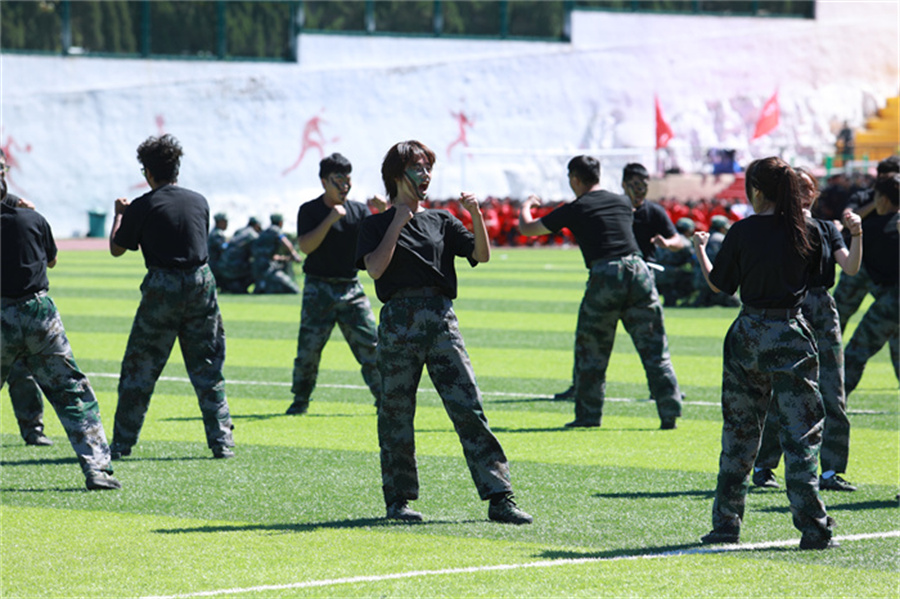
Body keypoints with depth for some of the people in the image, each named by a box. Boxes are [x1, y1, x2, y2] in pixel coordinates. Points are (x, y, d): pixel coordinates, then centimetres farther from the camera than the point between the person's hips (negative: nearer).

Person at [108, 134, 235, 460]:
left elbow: (117, 248, 4)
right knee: (207, 370, 10)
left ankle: (122, 443, 8)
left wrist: (119, 214, 23)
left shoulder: (143, 207, -6)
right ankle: (222, 441, 6)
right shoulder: (199, 201, 7)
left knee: (139, 369, 6)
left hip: (162, 288, -3)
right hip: (201, 285, 3)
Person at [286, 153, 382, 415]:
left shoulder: (359, 211, 8)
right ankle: (300, 401, 11)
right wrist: (330, 220, -21)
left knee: (370, 344, -5)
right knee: (308, 347, -3)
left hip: (351, 287, 2)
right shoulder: (309, 211, 0)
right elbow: (306, 246, -14)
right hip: (319, 288, -2)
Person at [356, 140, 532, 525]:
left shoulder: (441, 221, 16)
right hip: (399, 320, -2)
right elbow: (375, 268, -9)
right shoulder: (378, 225, 9)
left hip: (442, 320, 2)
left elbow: (481, 255, 4)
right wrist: (398, 223, -8)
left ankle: (499, 499, -11)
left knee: (469, 409, -7)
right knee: (396, 413, 3)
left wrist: (476, 215, -10)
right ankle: (398, 498, 16)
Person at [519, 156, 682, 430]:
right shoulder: (622, 202, 18)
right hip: (638, 270, 3)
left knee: (590, 350, 10)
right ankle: (670, 413, 1)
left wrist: (526, 206, 37)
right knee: (654, 348, 5)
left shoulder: (574, 210, 6)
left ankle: (588, 415, 13)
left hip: (604, 275, -3)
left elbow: (527, 228, 16)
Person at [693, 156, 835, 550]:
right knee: (801, 433, 1)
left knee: (738, 430, 13)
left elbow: (718, 285, 2)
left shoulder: (743, 232, -6)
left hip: (749, 335, 0)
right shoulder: (807, 232, -3)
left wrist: (700, 251, 19)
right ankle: (813, 528, -6)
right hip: (792, 336, 0)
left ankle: (726, 523, 16)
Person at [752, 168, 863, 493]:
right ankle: (762, 467, 9)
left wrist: (856, 236, -15)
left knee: (833, 398, -1)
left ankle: (830, 472, 5)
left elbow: (850, 267, 1)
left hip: (823, 311, 4)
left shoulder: (826, 229, 13)